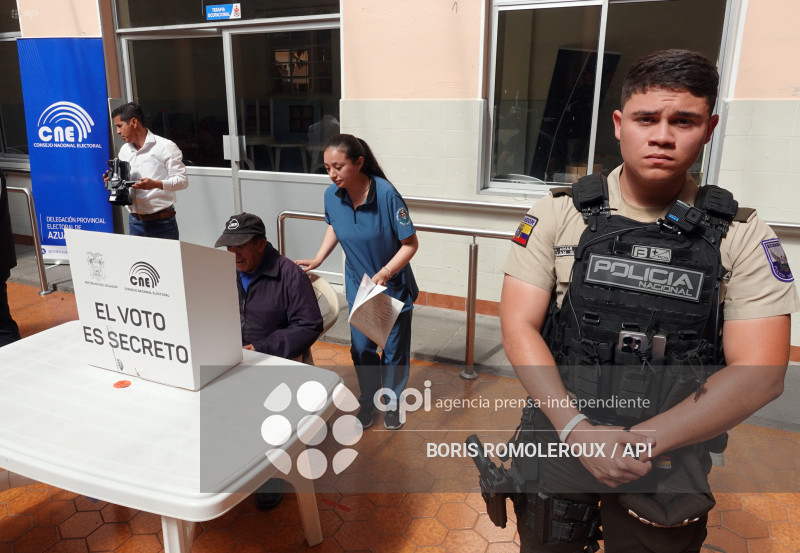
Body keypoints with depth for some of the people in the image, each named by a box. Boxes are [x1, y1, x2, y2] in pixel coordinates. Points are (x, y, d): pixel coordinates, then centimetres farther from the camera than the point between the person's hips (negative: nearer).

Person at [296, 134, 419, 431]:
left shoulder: (386, 194, -27)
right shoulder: (332, 195, -12)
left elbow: (410, 243, -21)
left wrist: (384, 273, -32)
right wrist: (317, 259, 0)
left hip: (394, 286, -3)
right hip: (358, 285, 4)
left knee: (394, 349, 11)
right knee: (361, 348, 11)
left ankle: (392, 402, 35)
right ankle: (368, 400, 36)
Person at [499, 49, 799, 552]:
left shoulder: (742, 237, -7)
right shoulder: (558, 215, -8)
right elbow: (519, 327, -11)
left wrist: (642, 440, -21)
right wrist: (578, 430, -22)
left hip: (670, 467, 0)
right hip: (556, 440, 1)